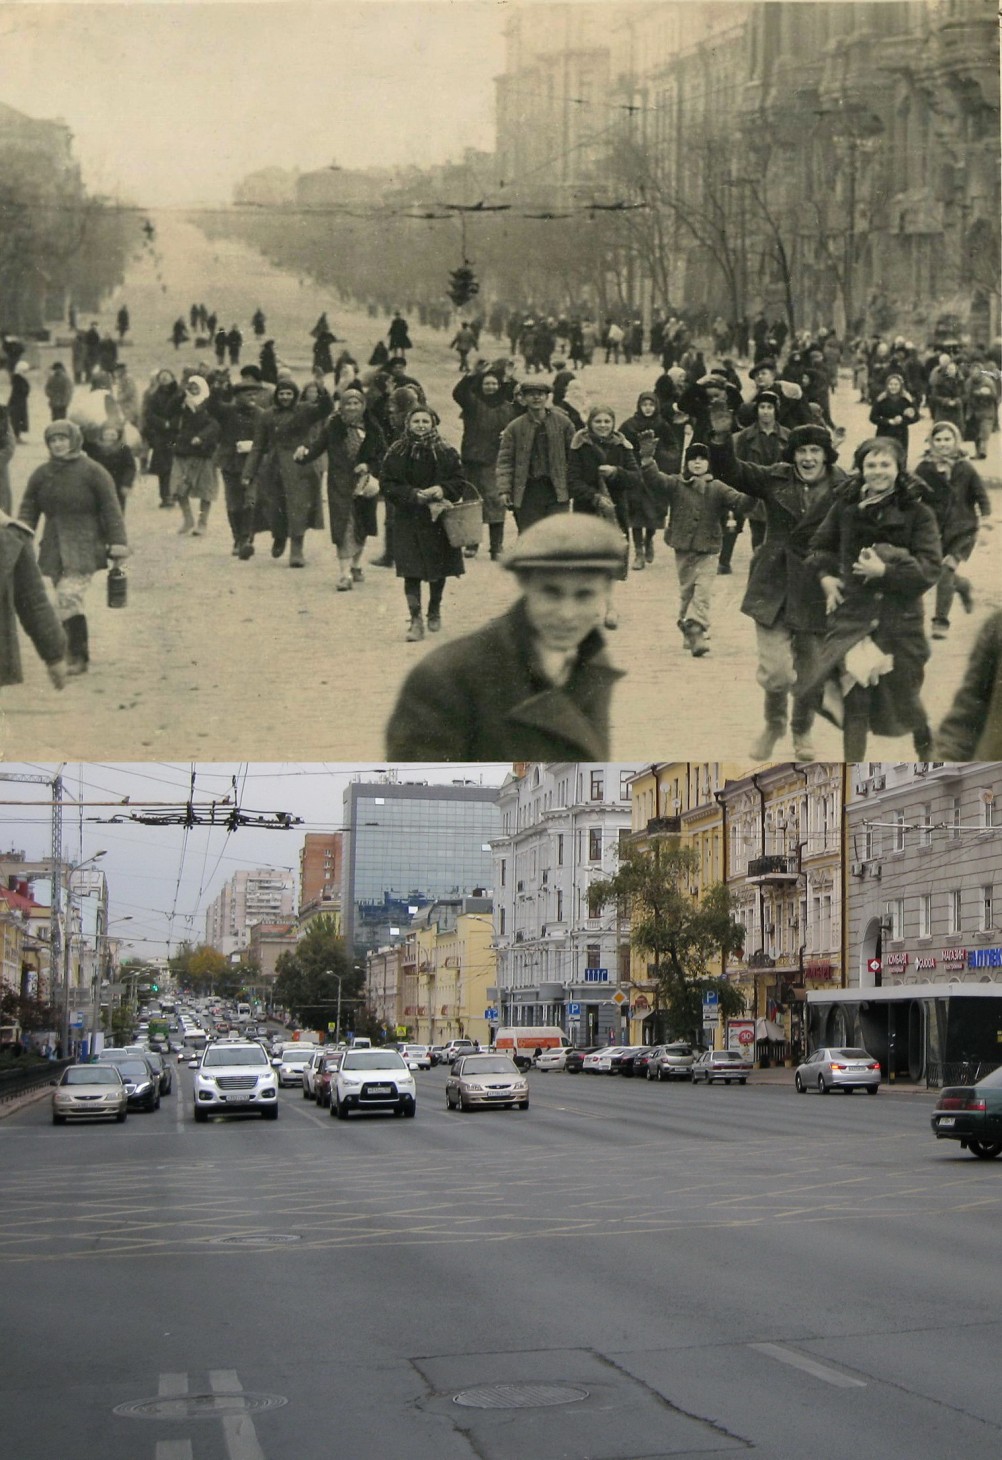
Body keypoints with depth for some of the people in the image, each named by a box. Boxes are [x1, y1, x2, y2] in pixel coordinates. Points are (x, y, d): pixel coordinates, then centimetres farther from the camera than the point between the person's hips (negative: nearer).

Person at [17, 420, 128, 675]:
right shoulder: (41, 474, 10)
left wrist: (117, 541, -10)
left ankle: (78, 657, -13)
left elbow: (111, 508, -4)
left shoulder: (93, 472, -3)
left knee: (69, 599, -18)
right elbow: (28, 510, 11)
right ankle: (75, 653, 18)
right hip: (54, 548, 5)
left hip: (83, 548, -5)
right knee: (66, 601, 8)